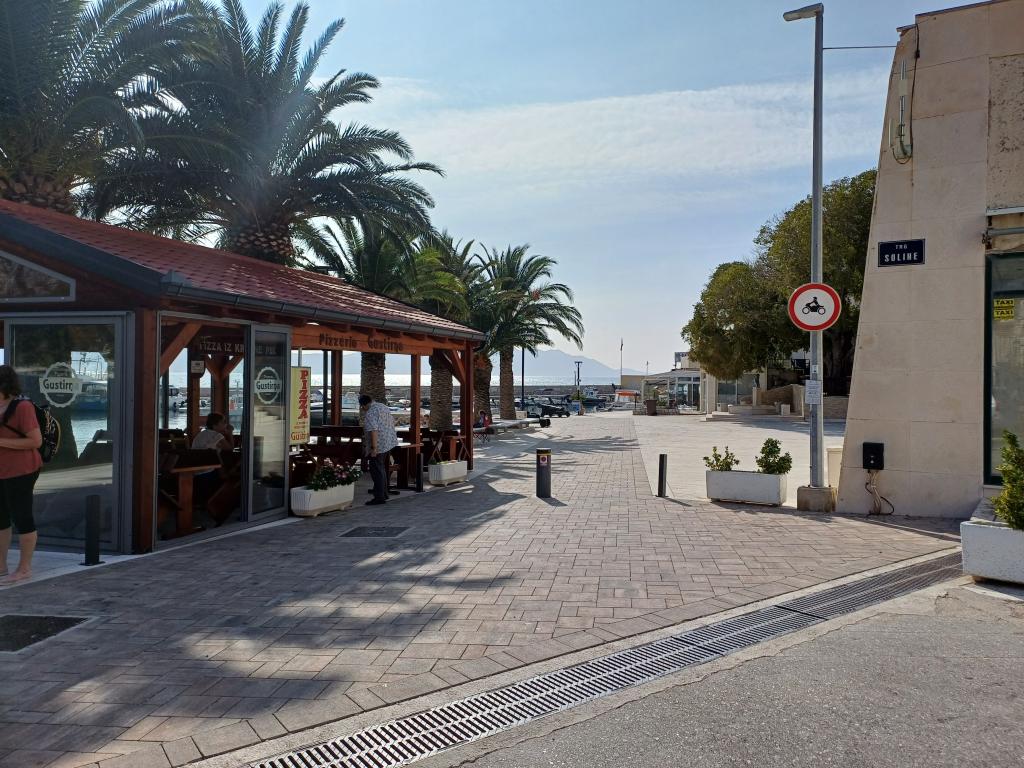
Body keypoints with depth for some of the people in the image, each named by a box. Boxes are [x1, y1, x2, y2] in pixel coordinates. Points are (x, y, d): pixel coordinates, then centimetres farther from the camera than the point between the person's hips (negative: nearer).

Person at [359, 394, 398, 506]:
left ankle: (379, 497, 1)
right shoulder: (383, 406, 11)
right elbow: (392, 422, 19)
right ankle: (384, 493, 27)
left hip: (379, 444, -9)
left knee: (376, 470, -2)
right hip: (390, 441, 10)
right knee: (381, 468, 20)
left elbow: (374, 431, -26)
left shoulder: (369, 414, -17)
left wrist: (374, 448, -25)